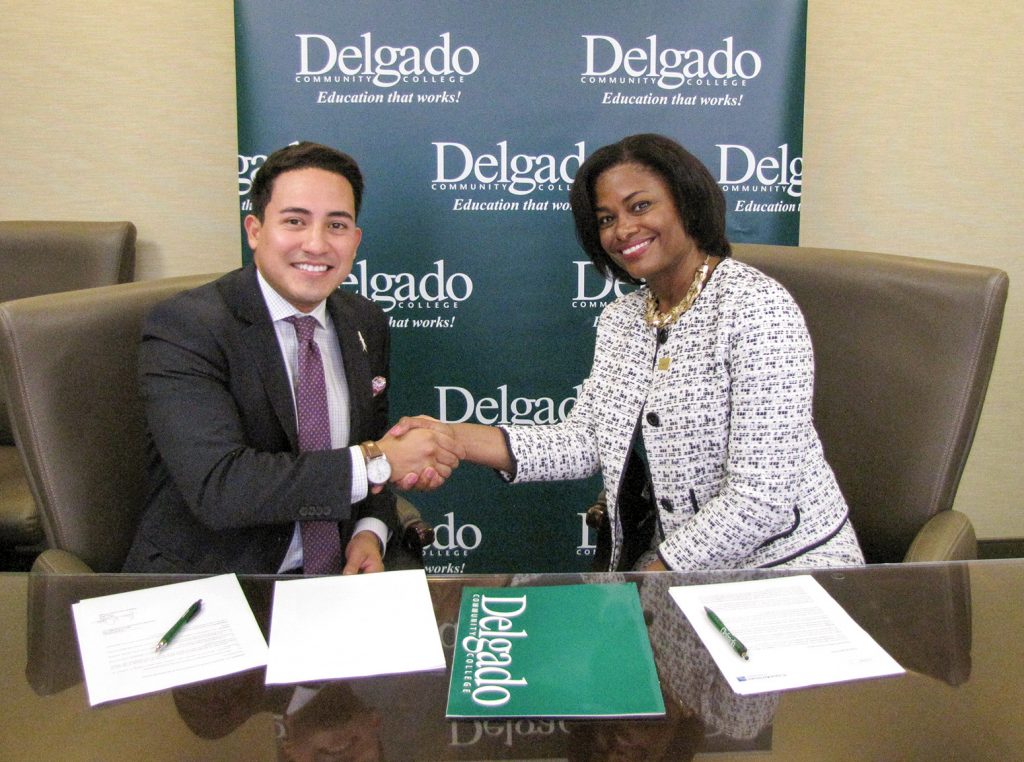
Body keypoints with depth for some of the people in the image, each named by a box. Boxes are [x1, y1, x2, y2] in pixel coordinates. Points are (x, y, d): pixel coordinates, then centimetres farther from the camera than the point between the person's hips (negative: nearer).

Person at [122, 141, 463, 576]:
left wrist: (370, 533, -5)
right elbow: (216, 487, -25)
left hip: (334, 573, 4)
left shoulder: (367, 324, 6)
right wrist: (377, 461, -22)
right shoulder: (184, 327, -14)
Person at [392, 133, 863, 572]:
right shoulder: (618, 320, 7)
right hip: (661, 561, 6)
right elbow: (582, 443, -1)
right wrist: (452, 437, -11)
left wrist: (656, 575, -17)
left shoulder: (756, 310, -17)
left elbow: (762, 499, -21)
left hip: (780, 567, -5)